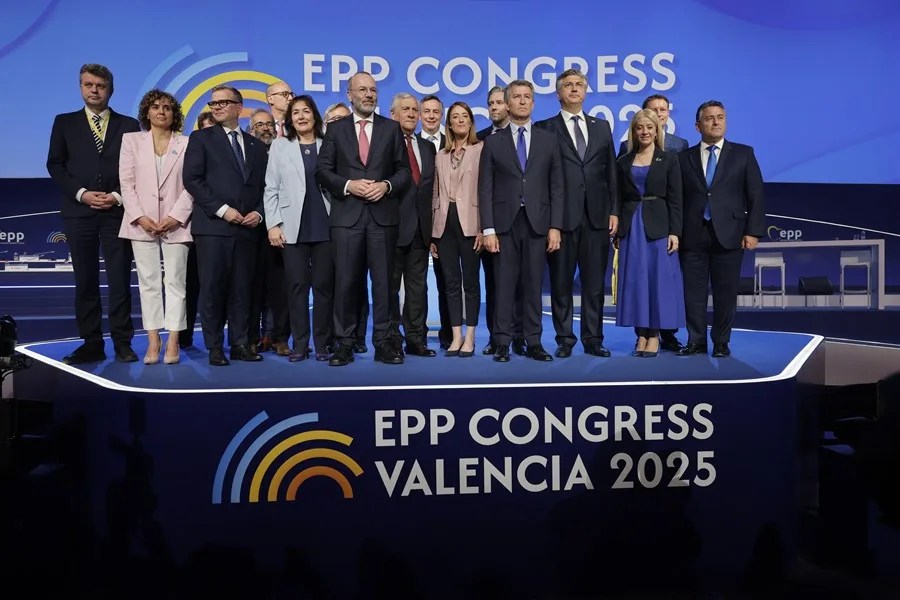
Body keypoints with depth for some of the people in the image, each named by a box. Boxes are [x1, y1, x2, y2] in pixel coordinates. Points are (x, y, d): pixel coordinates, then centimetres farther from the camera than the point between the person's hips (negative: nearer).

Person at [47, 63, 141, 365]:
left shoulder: (129, 125, 10)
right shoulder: (64, 122, 11)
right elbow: (55, 165, 6)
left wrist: (118, 196, -8)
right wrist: (81, 193, -7)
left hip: (118, 211, -1)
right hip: (79, 211, 1)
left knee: (120, 280, -1)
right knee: (85, 281, 4)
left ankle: (122, 343, 6)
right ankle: (91, 344, 10)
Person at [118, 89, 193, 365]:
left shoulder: (186, 143, 8)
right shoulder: (131, 140, 12)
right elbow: (126, 183, 4)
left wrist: (175, 217, -12)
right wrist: (140, 217, -8)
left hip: (175, 223, -1)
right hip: (142, 223, 1)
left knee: (175, 282, -2)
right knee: (148, 282, 2)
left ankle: (173, 341, 1)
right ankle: (153, 340, 5)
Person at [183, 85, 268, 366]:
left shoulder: (256, 145, 18)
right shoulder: (201, 138, 7)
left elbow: (263, 185, 16)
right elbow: (192, 179, -4)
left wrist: (258, 212, -2)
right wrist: (222, 209, -12)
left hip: (248, 227, 3)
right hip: (213, 226, -3)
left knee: (242, 289, 5)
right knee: (212, 288, -2)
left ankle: (239, 344, 12)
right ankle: (214, 347, 6)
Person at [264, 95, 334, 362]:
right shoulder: (280, 145, 10)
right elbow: (271, 189, 7)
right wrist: (273, 224, -2)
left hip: (325, 226, 0)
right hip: (293, 227, 0)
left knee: (324, 285, 1)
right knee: (297, 286, 0)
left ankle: (323, 343, 10)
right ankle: (300, 344, 9)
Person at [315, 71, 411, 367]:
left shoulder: (392, 128, 12)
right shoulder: (336, 128, 11)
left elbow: (404, 170, 9)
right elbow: (323, 170, 5)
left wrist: (386, 185, -10)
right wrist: (348, 185, -11)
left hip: (383, 214, 0)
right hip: (347, 215, 0)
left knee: (383, 280, 2)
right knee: (346, 281, 1)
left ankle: (383, 342, 9)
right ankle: (345, 342, 9)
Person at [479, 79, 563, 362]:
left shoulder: (548, 140, 11)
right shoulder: (493, 142, 8)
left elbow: (557, 187, 7)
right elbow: (485, 189, 2)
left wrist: (555, 226, -2)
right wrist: (488, 229, -6)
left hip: (537, 222, 1)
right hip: (505, 222, -1)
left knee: (533, 285, 5)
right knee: (504, 285, 1)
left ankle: (533, 343, 12)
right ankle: (502, 343, 8)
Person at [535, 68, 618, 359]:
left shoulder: (602, 127, 15)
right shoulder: (545, 129, 3)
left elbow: (611, 172, 13)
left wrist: (614, 211, 5)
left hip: (597, 216, 3)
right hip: (562, 216, -3)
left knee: (595, 283, 6)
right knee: (561, 283, 4)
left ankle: (593, 339, 16)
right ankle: (565, 340, 14)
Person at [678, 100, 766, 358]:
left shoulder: (743, 154, 8)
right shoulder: (685, 157, 9)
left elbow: (756, 196, 4)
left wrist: (753, 231, -5)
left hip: (728, 234, -1)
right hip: (693, 236, 1)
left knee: (725, 292, 4)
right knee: (693, 291, 3)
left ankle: (721, 343, 15)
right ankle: (696, 341, 14)